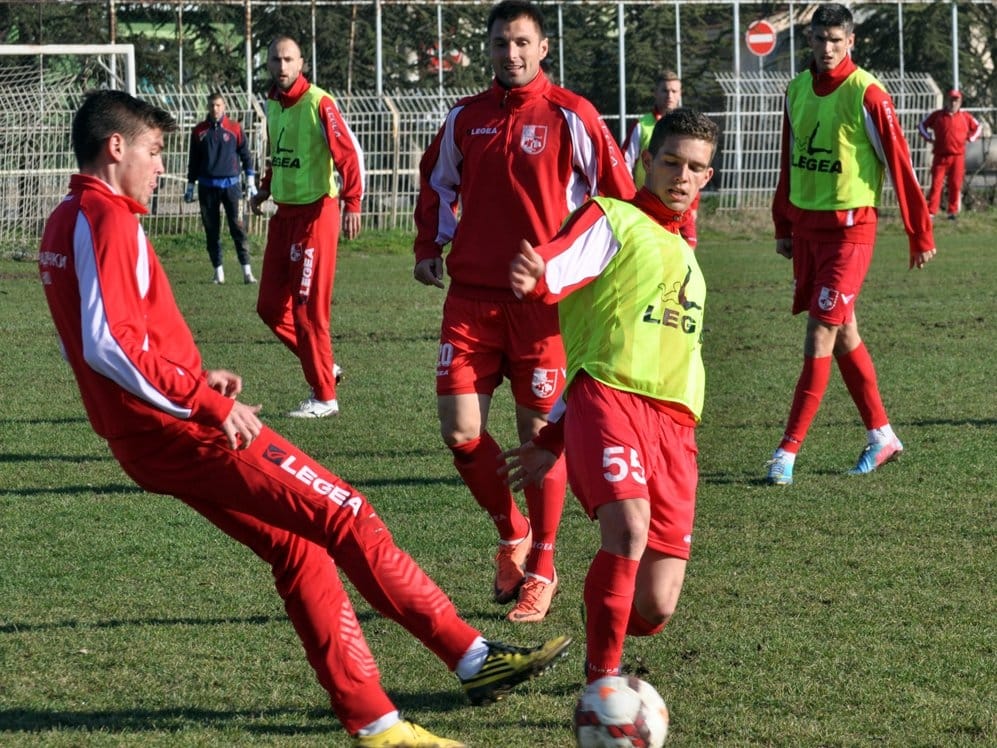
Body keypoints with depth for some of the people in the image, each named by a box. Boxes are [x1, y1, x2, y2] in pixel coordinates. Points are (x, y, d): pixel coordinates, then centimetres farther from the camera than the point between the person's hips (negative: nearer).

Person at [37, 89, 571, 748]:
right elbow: (111, 345, -25)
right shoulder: (108, 222, -15)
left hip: (148, 441, 10)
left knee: (299, 547, 11)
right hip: (184, 431, -10)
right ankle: (474, 657, -2)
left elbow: (85, 344, 23)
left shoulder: (65, 225, 17)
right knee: (349, 518, -7)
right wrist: (208, 402, -19)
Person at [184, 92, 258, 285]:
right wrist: (190, 186, 13)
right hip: (207, 186, 2)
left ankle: (247, 270, -10)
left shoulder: (234, 128, 3)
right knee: (211, 230, 4)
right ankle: (218, 271, 10)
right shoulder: (199, 131, 7)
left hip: (230, 184, -2)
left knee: (237, 226, -8)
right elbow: (193, 160, 14)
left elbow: (245, 154, 8)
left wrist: (250, 182, 3)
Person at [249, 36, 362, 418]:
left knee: (308, 310, -5)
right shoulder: (272, 104, 10)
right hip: (283, 214, 8)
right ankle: (325, 368, 24)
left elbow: (349, 153, -17)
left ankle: (324, 397, 4)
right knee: (271, 308, 8)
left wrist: (352, 204, -26)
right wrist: (265, 189, 15)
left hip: (315, 214, -8)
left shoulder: (318, 103, -13)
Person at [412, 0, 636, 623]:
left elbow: (618, 194, -1)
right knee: (460, 430, -4)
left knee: (539, 433, 1)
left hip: (543, 298, -4)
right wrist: (430, 246, 14)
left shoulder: (569, 116, -4)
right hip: (472, 295, 4)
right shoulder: (464, 118, 9)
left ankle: (541, 570, 15)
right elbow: (437, 182, 26)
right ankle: (513, 535, 20)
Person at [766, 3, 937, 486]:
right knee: (843, 333, 13)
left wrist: (920, 235, -9)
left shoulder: (866, 94, -12)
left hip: (849, 227, -7)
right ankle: (881, 435, 25)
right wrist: (783, 226, 19)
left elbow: (899, 165, -10)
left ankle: (788, 452, -12)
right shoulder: (797, 90, 8)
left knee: (822, 331, -10)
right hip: (805, 224, 7)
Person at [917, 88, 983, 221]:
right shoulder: (937, 115, 4)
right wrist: (928, 136, 0)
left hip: (958, 156, 1)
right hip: (940, 155, -1)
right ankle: (931, 212, -5)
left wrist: (972, 137, 5)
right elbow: (922, 125, 13)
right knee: (936, 183, -4)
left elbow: (978, 127, 20)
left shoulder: (965, 117, 7)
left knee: (955, 185, 4)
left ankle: (953, 211, 14)